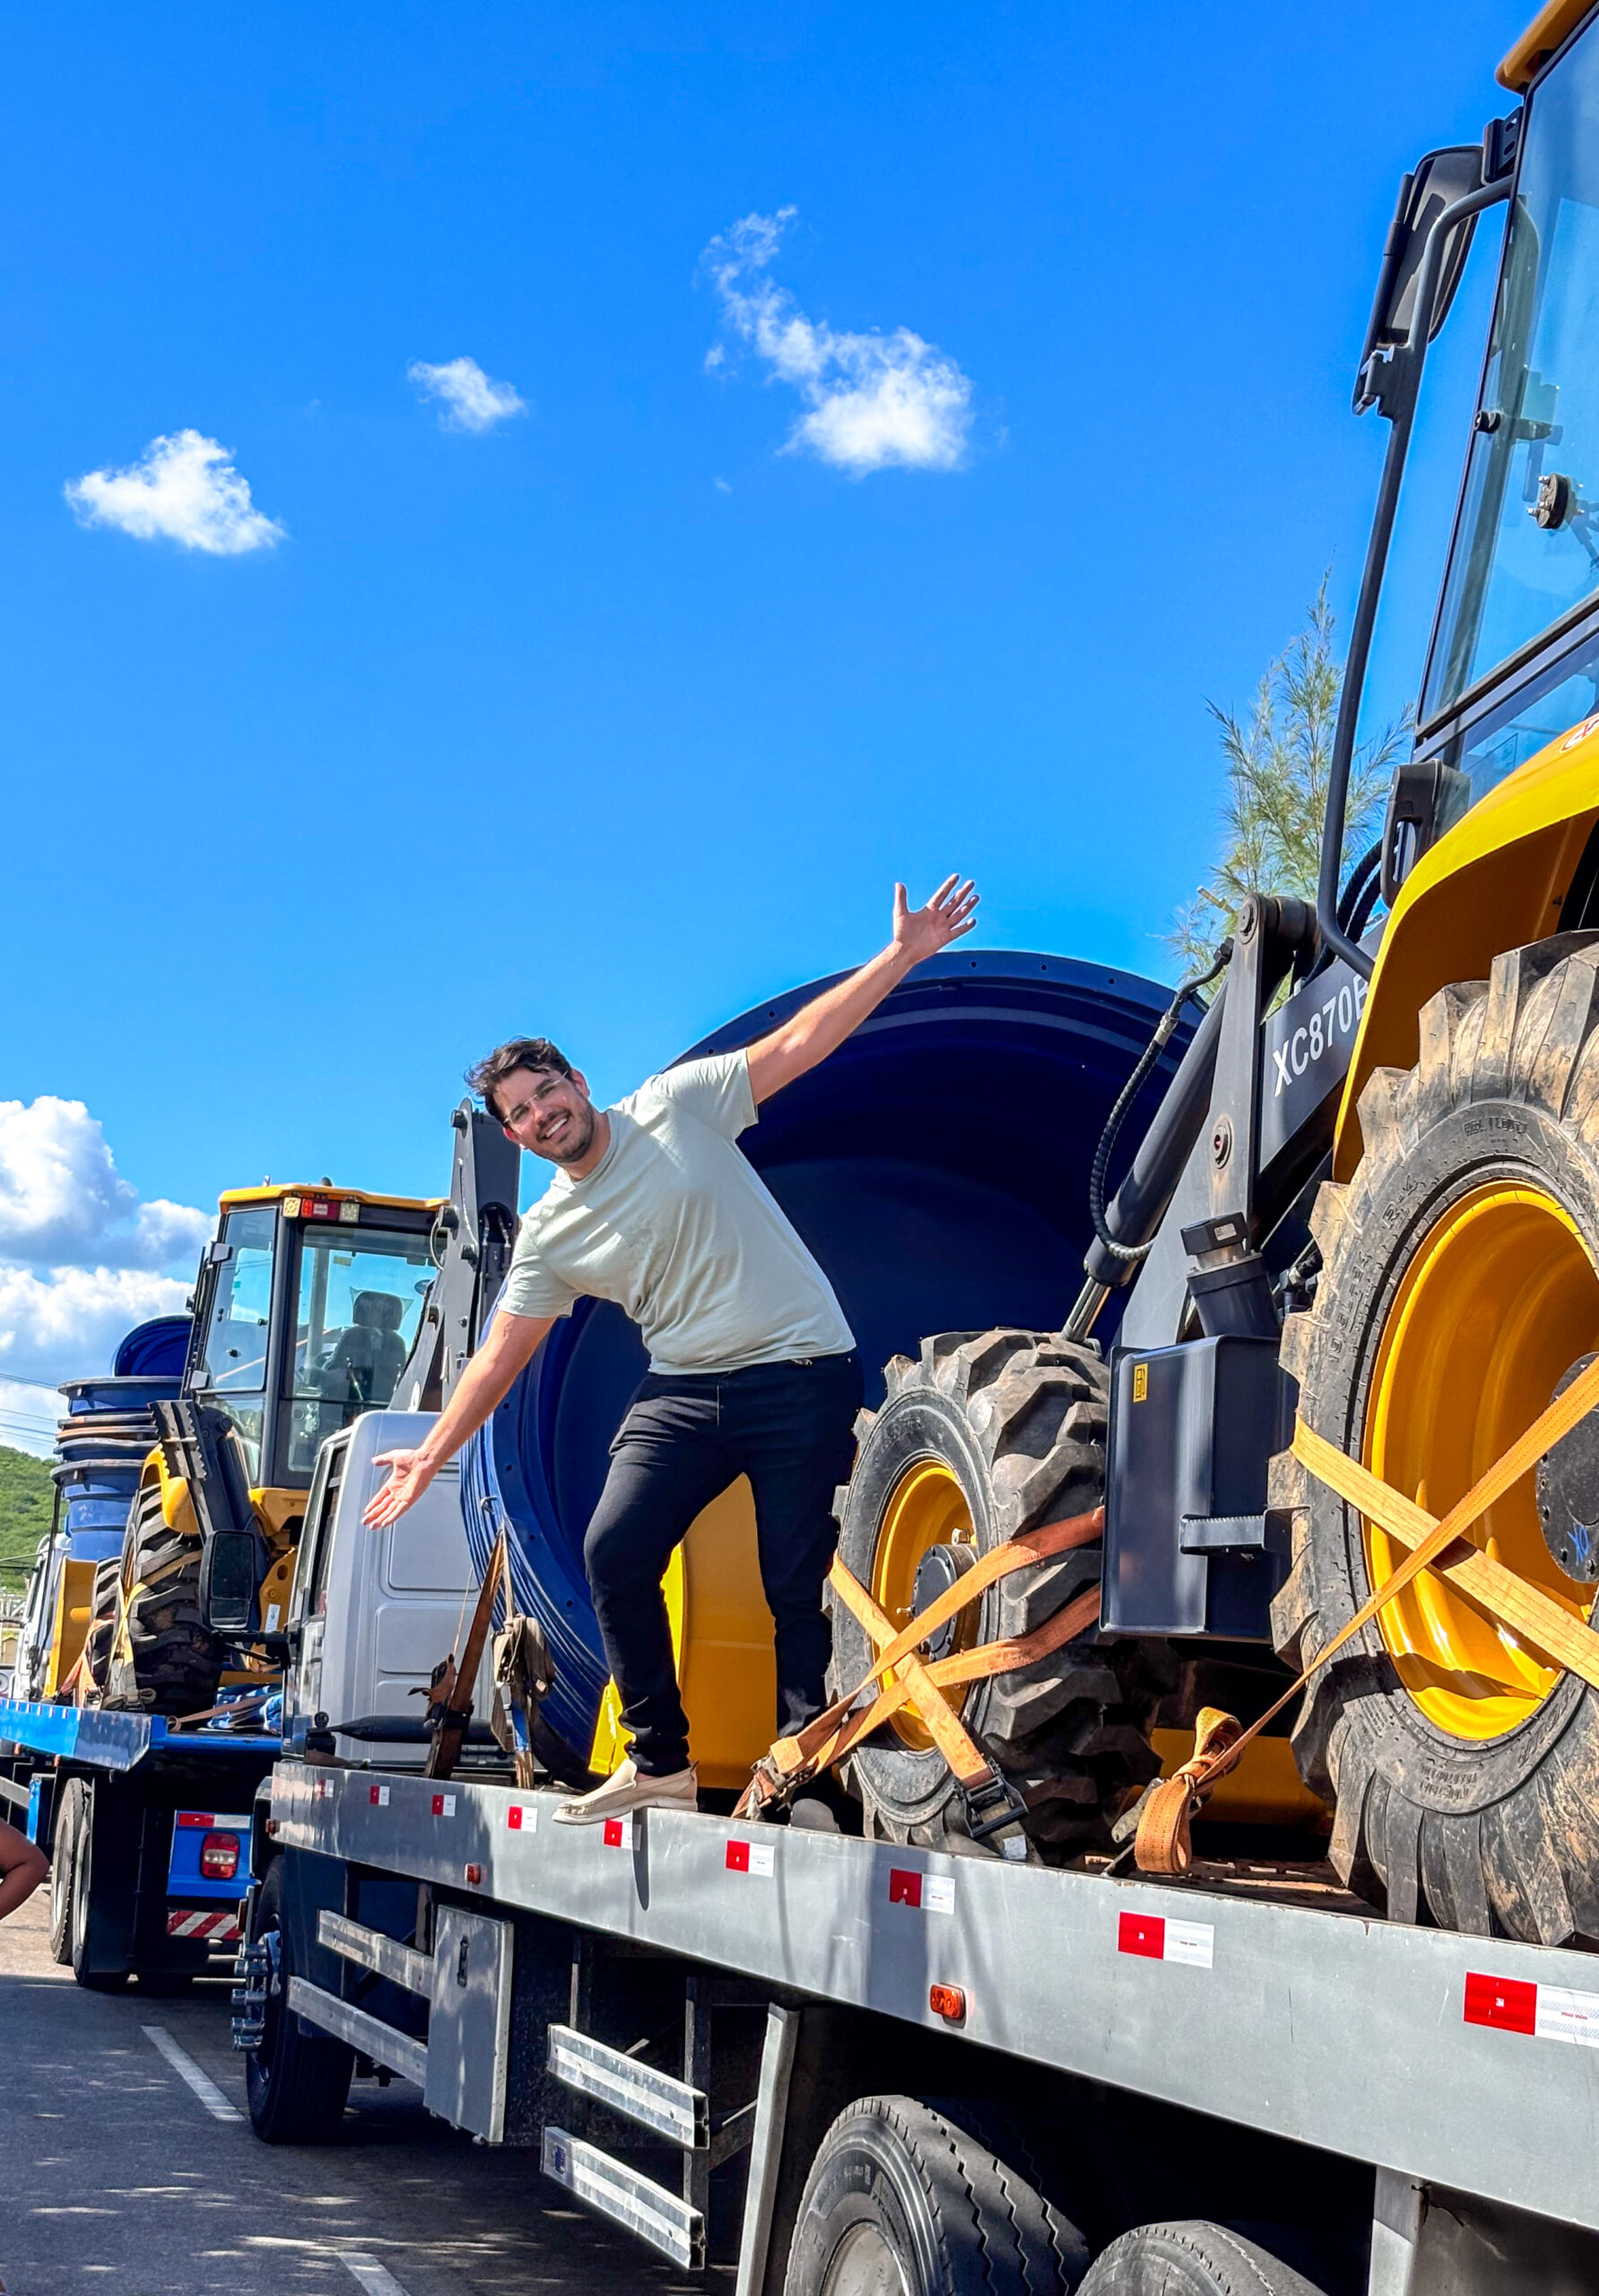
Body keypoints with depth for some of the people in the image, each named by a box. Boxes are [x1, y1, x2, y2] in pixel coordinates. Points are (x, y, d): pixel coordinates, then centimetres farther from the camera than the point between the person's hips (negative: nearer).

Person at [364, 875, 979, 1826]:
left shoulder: (674, 1108, -2)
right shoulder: (550, 1235, 8)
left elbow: (796, 1044, -5)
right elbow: (503, 1352, 13)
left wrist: (904, 953, -12)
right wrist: (431, 1455, 10)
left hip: (802, 1375, -4)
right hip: (685, 1391, 4)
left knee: (799, 1585, -5)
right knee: (614, 1552, -11)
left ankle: (805, 1774, 6)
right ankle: (661, 1763, 3)